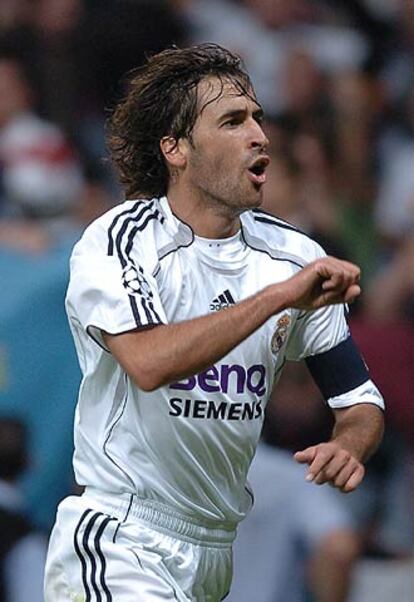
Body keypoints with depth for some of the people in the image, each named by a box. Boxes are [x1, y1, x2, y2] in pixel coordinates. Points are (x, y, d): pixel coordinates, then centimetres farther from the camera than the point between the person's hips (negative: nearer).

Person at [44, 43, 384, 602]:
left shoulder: (296, 256, 5)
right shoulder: (117, 240, -9)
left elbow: (360, 400, 9)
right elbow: (149, 363, -28)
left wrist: (347, 445, -14)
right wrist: (278, 296, -26)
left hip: (220, 550, 6)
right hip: (118, 539, -6)